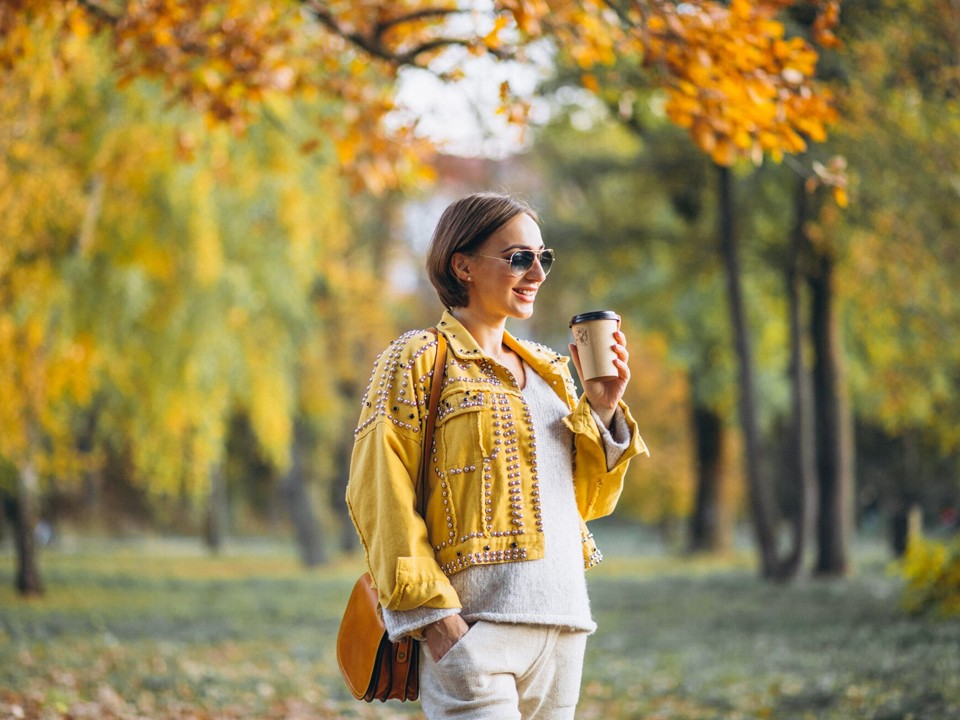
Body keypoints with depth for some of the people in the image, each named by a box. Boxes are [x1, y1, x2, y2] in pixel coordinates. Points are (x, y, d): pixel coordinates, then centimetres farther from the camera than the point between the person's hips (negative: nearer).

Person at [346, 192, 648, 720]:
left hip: (560, 626, 7)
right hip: (475, 627, -7)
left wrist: (602, 409, 4)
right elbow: (379, 495, -8)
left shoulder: (547, 370, 20)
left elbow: (587, 499, 20)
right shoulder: (418, 360, 0)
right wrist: (433, 615, -16)